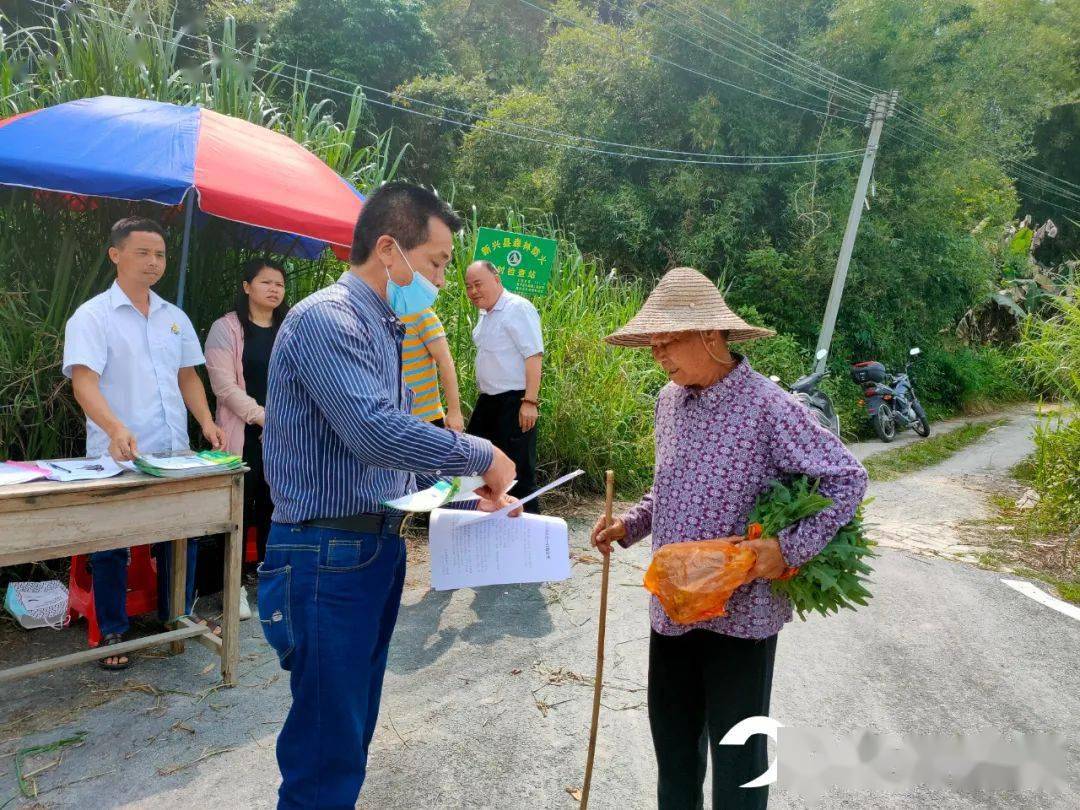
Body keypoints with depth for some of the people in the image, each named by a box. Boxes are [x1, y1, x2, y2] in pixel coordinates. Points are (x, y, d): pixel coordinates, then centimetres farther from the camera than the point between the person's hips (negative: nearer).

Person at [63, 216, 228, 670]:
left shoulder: (175, 318, 11)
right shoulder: (92, 316, -7)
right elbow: (83, 382, -17)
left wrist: (206, 422, 2)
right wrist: (116, 429, -34)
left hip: (174, 454, 5)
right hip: (117, 457, -5)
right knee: (111, 544, 6)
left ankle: (178, 615, 31)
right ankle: (112, 632, 22)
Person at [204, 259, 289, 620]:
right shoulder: (226, 328, -1)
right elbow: (224, 385, -10)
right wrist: (264, 417, -15)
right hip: (243, 436, -4)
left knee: (274, 509, 8)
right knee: (240, 510, 2)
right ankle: (233, 586, 15)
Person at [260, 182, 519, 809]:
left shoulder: (384, 328, 13)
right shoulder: (327, 319, -17)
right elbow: (376, 433, -31)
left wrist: (466, 489, 8)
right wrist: (481, 455, -18)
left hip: (378, 547, 10)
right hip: (329, 556, -9)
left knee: (351, 738, 21)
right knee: (327, 755, 3)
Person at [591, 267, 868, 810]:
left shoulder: (767, 407, -19)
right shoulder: (668, 400, 3)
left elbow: (849, 478, -14)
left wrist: (790, 549, -22)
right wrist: (629, 525, 0)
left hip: (740, 610, -6)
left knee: (737, 746, 13)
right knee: (671, 733, 22)